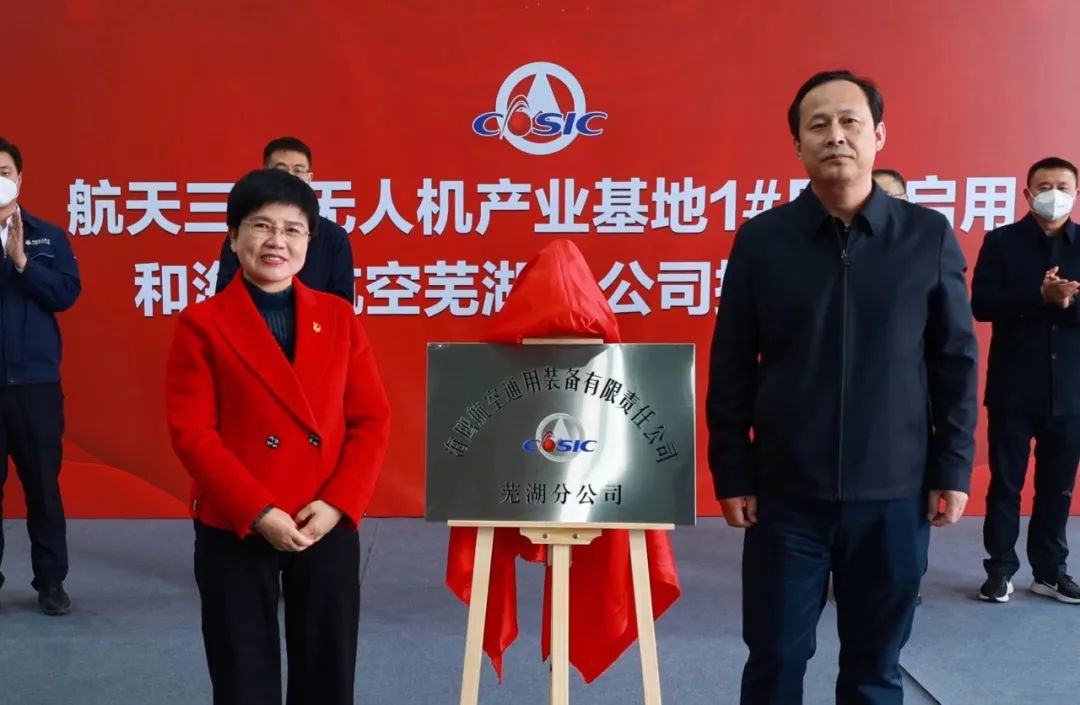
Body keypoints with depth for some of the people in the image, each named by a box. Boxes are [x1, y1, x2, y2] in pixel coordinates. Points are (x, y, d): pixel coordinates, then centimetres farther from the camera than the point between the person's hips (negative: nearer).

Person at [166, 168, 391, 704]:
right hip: (234, 530, -2)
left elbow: (372, 419, 3)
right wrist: (259, 513, -16)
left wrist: (338, 505, -9)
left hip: (328, 526, 3)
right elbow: (191, 433, -8)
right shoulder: (202, 324, -3)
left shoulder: (339, 317, 6)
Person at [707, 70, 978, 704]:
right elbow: (731, 369, 0)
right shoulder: (761, 239, -3)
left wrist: (953, 470, 2)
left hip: (894, 493, 1)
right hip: (786, 493, 0)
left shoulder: (930, 236, -1)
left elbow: (956, 362, 4)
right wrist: (732, 475, -2)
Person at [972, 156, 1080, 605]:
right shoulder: (1001, 241, -1)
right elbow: (981, 304, -11)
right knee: (1006, 484, 5)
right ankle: (1000, 570, 16)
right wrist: (1039, 295, -23)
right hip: (1013, 389, -2)